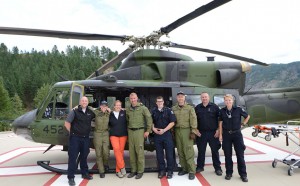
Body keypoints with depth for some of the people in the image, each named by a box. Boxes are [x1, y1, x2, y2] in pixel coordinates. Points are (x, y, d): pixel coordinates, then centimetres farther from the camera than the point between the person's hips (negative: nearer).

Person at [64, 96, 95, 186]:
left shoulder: (90, 112, 6)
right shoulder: (74, 111, -7)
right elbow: (67, 123, -7)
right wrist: (72, 132, -2)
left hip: (86, 138, 4)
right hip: (75, 137, -4)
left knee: (84, 156, 15)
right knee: (73, 157, -1)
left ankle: (85, 173, 29)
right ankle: (71, 177, 6)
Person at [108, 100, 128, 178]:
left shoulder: (124, 113, 1)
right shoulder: (110, 114, 5)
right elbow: (109, 124, 16)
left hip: (123, 135, 0)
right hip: (114, 135, 0)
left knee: (121, 151, 1)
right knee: (116, 149, -21)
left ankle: (118, 170, 10)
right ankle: (122, 167, -12)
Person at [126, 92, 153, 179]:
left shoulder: (143, 108, -4)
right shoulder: (128, 110, 10)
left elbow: (149, 119, -4)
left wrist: (148, 130, -7)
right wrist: (127, 130, 9)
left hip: (139, 131, -4)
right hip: (130, 131, 5)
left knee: (139, 151, -4)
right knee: (131, 152, 8)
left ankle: (140, 171, 7)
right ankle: (133, 170, 19)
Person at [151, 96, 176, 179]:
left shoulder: (168, 110, -1)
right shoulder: (153, 111, 8)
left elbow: (172, 122, -5)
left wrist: (164, 130, -13)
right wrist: (153, 128, -4)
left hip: (167, 134, -3)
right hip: (157, 135, 3)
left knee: (169, 153, 1)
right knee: (159, 154, 9)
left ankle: (170, 171, 13)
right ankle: (161, 170, 21)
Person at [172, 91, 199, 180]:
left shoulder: (190, 108, 2)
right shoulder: (173, 108, 10)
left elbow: (193, 120, -4)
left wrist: (193, 131, -12)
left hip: (187, 130, -3)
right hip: (177, 131, 4)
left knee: (189, 151, -6)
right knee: (180, 151, 9)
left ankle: (192, 171, 1)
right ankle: (184, 168, 21)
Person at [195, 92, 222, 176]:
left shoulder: (214, 107, -1)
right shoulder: (197, 108, 6)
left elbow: (219, 119, -1)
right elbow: (195, 120, 11)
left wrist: (218, 130, -7)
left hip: (213, 133, -2)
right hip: (201, 133, 2)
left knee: (215, 151, 6)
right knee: (201, 151, 9)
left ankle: (217, 168, 17)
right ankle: (200, 167, 22)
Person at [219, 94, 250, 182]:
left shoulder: (238, 109, -7)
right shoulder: (222, 111, 0)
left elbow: (248, 116, 9)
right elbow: (221, 123, 4)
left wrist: (243, 124, 5)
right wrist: (220, 134, 1)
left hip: (237, 134, -2)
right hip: (226, 134, 2)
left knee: (240, 154, 3)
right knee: (227, 155, 8)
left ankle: (243, 174, 15)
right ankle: (229, 173, 21)